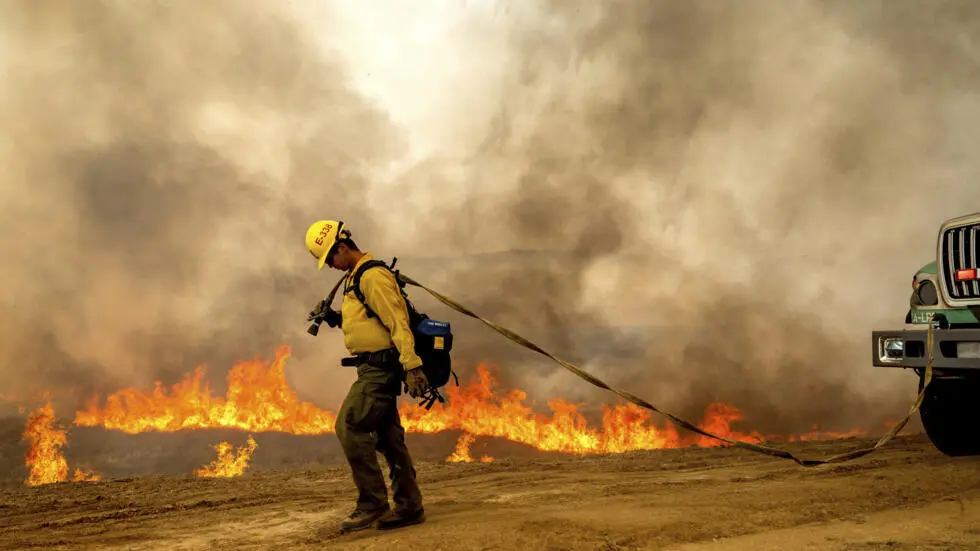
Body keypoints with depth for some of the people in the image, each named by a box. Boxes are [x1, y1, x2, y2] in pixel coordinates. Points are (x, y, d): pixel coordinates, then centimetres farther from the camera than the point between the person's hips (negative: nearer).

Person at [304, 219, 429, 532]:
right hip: (376, 368, 11)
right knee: (388, 436, 11)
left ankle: (372, 504, -8)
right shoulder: (358, 277, 19)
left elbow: (397, 321, -21)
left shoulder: (372, 276, -14)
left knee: (350, 426, -14)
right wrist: (337, 319, 11)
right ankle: (409, 507, 16)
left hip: (379, 367, -11)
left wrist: (412, 365, -27)